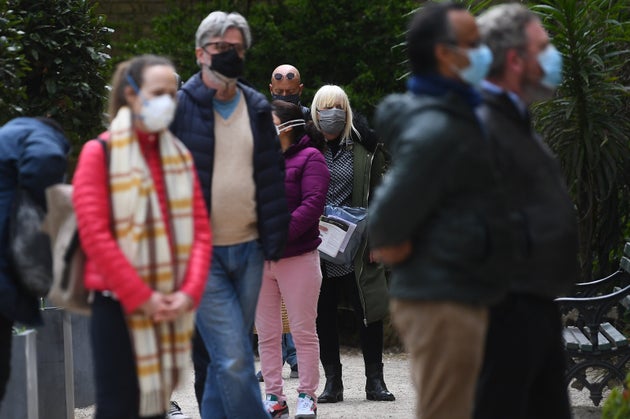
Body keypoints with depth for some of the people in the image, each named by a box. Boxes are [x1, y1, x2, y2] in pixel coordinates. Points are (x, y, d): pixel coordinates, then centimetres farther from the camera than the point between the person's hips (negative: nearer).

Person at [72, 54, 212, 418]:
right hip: (119, 306, -5)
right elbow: (94, 234, -12)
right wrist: (141, 297, -15)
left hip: (171, 308, 5)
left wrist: (190, 292, -9)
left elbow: (200, 229, 6)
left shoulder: (180, 156, 12)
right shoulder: (100, 154, -4)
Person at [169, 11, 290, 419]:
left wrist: (274, 238, 8)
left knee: (227, 357, 10)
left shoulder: (257, 108, 11)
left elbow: (272, 176, 16)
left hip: (248, 249, 5)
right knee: (234, 360, -12)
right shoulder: (178, 107, -3)